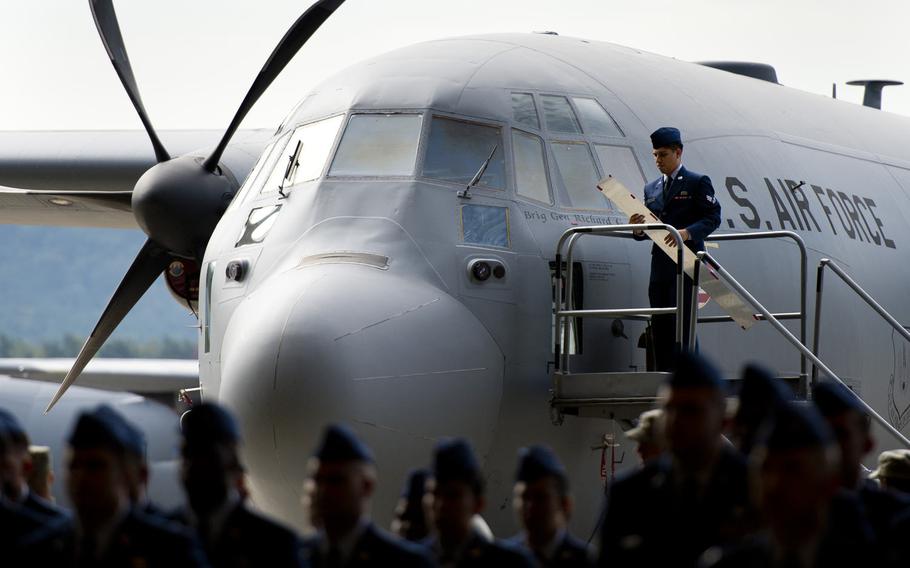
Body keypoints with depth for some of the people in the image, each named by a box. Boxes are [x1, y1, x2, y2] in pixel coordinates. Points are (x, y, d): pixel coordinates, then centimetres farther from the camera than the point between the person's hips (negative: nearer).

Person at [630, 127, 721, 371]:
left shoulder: (698, 183, 1)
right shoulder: (651, 189, 20)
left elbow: (713, 217, -6)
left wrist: (688, 232, -22)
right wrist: (638, 229, -3)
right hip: (660, 267, 6)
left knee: (683, 324, -10)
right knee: (660, 327, 6)